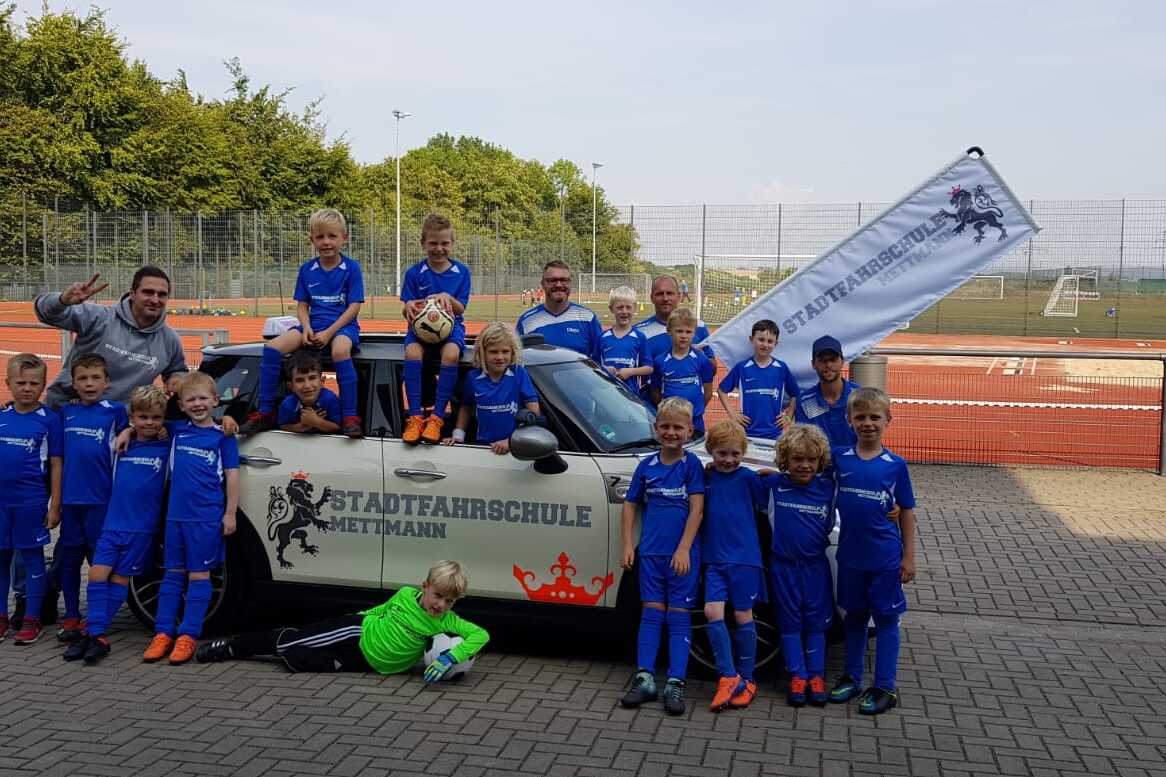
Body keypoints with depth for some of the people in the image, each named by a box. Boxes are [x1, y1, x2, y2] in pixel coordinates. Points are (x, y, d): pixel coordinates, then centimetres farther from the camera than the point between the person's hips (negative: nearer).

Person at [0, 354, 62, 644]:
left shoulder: (49, 419, -5)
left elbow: (56, 464, -3)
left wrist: (55, 506, -6)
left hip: (31, 501, -4)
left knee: (32, 557, 5)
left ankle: (32, 620, 13)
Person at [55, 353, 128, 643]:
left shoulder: (115, 410, -2)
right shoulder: (66, 412, 9)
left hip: (100, 499, -4)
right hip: (70, 497, 4)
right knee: (69, 558, 10)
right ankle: (71, 617, 21)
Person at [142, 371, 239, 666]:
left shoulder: (223, 435, -1)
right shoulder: (176, 430, 9)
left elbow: (231, 475, -2)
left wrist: (230, 514, -6)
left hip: (207, 517, -4)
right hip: (176, 513, 4)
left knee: (198, 575, 2)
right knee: (173, 574, 10)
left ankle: (188, 635, 5)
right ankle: (163, 633, 15)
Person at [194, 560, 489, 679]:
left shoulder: (444, 622, -16)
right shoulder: (405, 595, -10)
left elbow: (481, 634, -25)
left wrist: (452, 657, -39)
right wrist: (359, 618, 12)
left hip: (367, 663, 0)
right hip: (357, 632, 0)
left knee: (295, 659, -11)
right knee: (288, 642, -5)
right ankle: (230, 646, 23)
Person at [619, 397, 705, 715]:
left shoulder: (691, 464, -3)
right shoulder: (647, 466, 6)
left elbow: (697, 509, -9)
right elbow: (630, 506, 11)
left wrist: (684, 549, -16)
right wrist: (628, 546, 2)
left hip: (682, 553, -3)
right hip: (651, 551, 3)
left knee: (678, 615, 2)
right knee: (652, 612, 5)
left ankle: (675, 683, 3)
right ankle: (644, 678, 7)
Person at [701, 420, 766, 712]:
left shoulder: (747, 477, -5)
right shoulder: (705, 477, 6)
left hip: (744, 558, -3)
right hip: (714, 559, 3)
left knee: (743, 616, 4)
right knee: (712, 612, -9)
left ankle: (746, 680, 18)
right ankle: (729, 677, 1)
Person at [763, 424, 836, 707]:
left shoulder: (827, 487, -4)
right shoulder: (773, 484, -5)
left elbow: (831, 523, 6)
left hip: (815, 564, 1)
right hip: (783, 564, -1)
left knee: (816, 621, 8)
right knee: (790, 621, 6)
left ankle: (817, 676, 16)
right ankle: (797, 676, 13)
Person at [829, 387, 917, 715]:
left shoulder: (895, 465, -6)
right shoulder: (839, 457, -2)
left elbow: (906, 512, -1)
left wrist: (909, 556, -3)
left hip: (885, 558, -2)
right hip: (850, 555, 3)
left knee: (885, 619, 7)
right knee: (854, 616, 16)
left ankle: (885, 688, 16)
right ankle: (852, 677, 30)